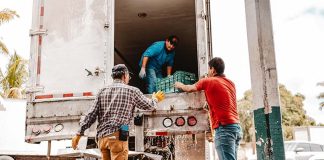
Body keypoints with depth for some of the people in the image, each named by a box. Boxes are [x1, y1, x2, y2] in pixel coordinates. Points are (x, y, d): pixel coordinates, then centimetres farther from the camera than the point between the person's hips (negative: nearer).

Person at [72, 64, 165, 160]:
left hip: (102, 136, 5)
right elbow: (149, 106, 14)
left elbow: (91, 115, 6)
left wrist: (79, 134, 10)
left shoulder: (103, 92, 11)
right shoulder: (132, 91, 2)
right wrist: (155, 99, 36)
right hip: (117, 135, -5)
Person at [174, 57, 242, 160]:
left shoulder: (208, 81, 0)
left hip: (224, 127, -7)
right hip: (236, 127, 7)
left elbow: (189, 88, 15)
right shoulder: (231, 83, 17)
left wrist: (180, 85, 34)